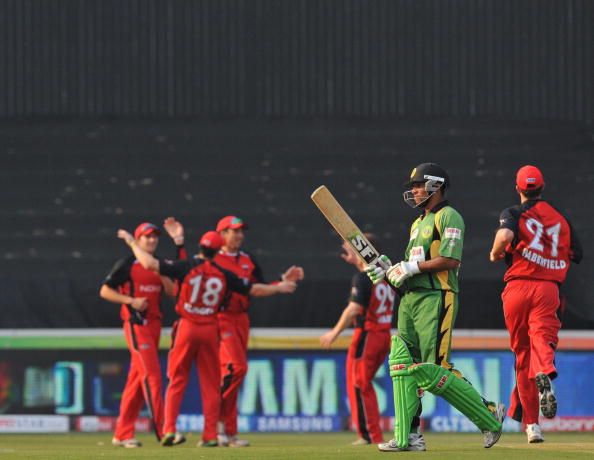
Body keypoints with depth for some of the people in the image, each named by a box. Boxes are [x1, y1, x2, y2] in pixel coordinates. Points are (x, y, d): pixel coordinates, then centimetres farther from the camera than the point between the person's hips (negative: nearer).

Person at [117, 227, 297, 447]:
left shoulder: (187, 267, -8)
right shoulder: (224, 274, 1)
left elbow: (149, 263, -14)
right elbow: (254, 289, 10)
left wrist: (132, 242, -1)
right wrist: (278, 288, 27)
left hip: (186, 327, -2)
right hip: (210, 329, 2)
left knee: (177, 380, 5)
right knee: (211, 384, 9)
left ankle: (169, 429, -5)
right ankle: (210, 435, 7)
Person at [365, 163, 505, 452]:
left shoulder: (448, 216, -4)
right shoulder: (418, 224, 25)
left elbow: (450, 259, -16)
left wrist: (411, 267, -14)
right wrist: (389, 270, 6)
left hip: (436, 298, -9)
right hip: (410, 298, 9)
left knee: (433, 371, -14)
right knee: (402, 363, -2)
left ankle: (489, 415, -1)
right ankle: (407, 436, -2)